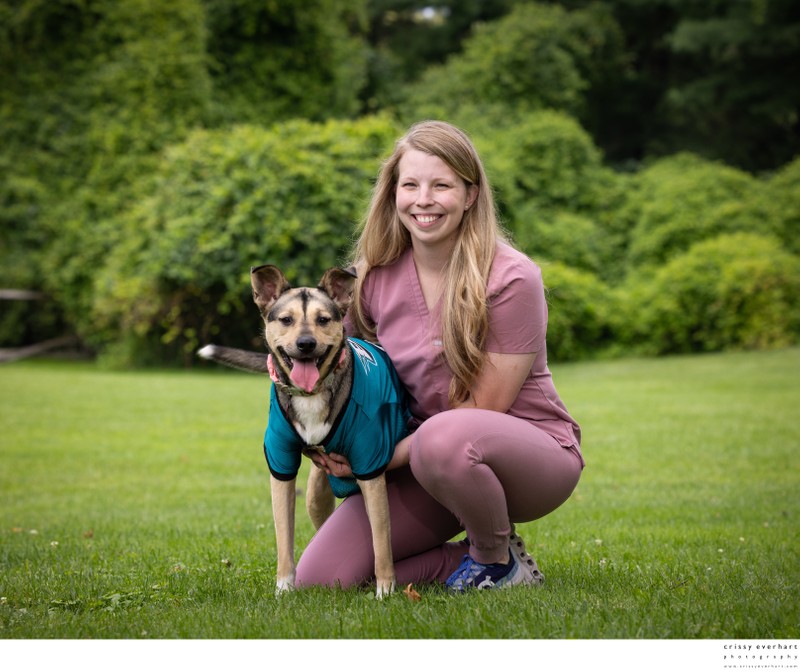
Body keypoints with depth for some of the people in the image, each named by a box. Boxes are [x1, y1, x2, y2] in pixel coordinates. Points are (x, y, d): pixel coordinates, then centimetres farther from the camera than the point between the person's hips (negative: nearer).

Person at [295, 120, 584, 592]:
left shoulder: (511, 279, -16)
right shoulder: (376, 278, -2)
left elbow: (483, 409, -15)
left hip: (534, 452, -5)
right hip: (419, 455, 5)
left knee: (444, 438, -40)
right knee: (320, 578, -13)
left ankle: (499, 560, -10)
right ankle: (465, 558, 8)